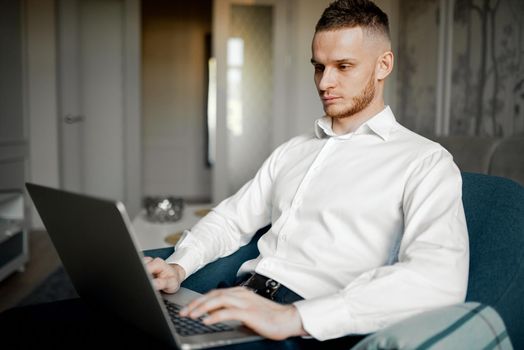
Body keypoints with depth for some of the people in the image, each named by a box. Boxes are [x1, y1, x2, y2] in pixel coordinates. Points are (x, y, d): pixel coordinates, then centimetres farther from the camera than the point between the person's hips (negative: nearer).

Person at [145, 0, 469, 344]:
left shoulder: (425, 161, -3)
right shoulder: (292, 151, 19)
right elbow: (231, 219, 20)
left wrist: (294, 317, -30)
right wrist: (178, 266, -1)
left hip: (315, 328, -5)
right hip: (240, 311, 6)